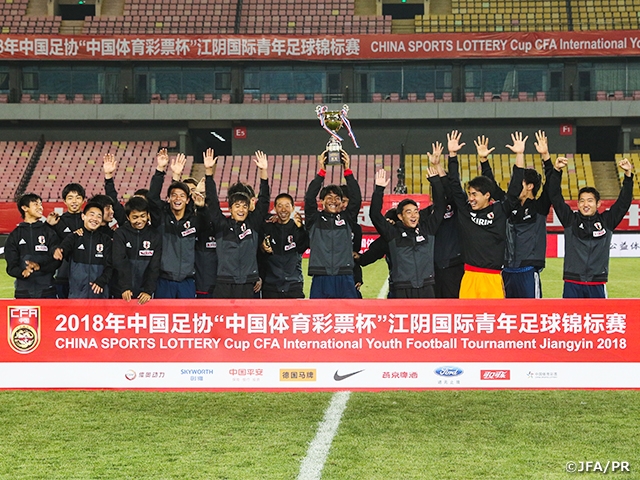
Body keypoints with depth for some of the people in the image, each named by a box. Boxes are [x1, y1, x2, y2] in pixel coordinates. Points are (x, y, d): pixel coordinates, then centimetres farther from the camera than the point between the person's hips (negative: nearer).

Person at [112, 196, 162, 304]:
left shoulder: (155, 236, 2)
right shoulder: (120, 234, -1)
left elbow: (154, 267, -2)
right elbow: (120, 263, -11)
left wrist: (149, 291, -13)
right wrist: (125, 288, -23)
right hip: (122, 293, -1)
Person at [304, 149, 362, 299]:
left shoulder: (346, 218, 13)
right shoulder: (315, 219, 10)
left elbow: (356, 198, 3)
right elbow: (309, 198, -3)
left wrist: (348, 171, -4)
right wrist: (321, 172, -6)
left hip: (345, 279, 1)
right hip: (320, 279, -1)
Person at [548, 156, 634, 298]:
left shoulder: (607, 221, 8)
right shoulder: (570, 220, 6)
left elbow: (624, 201, 5)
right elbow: (555, 197, 1)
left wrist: (628, 174, -4)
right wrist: (557, 170, -8)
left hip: (597, 284, 1)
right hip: (572, 283, -1)